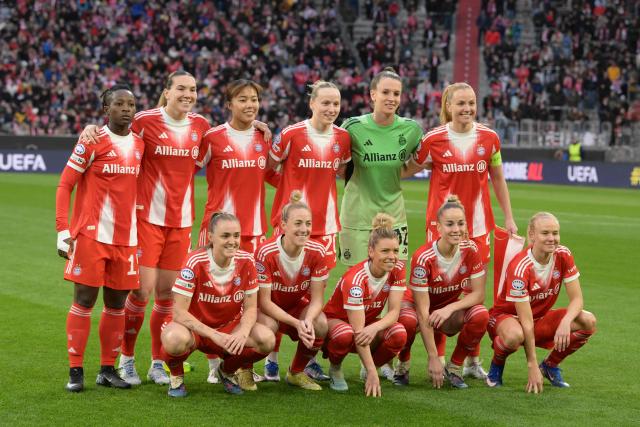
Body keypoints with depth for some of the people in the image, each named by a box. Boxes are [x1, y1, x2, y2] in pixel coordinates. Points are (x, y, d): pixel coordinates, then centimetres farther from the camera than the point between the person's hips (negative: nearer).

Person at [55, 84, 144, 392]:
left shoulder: (140, 144, 9)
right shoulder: (92, 141, -6)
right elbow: (64, 186, -4)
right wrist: (63, 230, -11)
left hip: (126, 238, 5)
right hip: (90, 236, -5)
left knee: (116, 303, 8)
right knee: (84, 299, -3)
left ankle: (108, 369, 17)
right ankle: (75, 371, 4)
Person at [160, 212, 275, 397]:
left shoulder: (246, 261, -10)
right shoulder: (195, 262, -21)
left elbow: (251, 308, -5)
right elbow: (179, 312, -22)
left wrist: (243, 333, -27)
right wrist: (215, 335, -32)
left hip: (229, 327, 4)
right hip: (194, 326, -4)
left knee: (267, 339, -25)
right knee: (175, 339, -40)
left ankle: (227, 370, 8)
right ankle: (176, 376, -2)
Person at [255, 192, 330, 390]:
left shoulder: (317, 252, -17)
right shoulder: (266, 253, -27)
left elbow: (317, 298, -13)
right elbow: (264, 301, -24)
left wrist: (308, 321, -36)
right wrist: (296, 323, -35)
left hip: (298, 305, 4)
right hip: (267, 309, -4)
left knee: (320, 324, -28)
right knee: (268, 325, -38)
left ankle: (296, 372, 1)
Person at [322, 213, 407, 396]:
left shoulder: (397, 270, -15)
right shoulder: (355, 279, -31)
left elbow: (394, 311, -18)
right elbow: (358, 331, -34)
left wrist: (374, 328, -41)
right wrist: (372, 373, -40)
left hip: (369, 322, 5)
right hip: (335, 320, -5)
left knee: (399, 334, -29)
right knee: (345, 335, -41)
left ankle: (367, 370, 0)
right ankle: (335, 368, -7)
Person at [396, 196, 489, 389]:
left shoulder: (470, 250, -17)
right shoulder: (423, 258, -29)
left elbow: (478, 294, -13)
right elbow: (423, 312, -29)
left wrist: (449, 309, -32)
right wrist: (433, 357, -32)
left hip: (450, 307, 3)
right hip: (415, 303, -3)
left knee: (481, 315, -28)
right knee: (407, 320, -39)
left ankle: (454, 367, -5)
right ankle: (403, 366, -7)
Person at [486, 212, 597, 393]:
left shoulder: (563, 256, -13)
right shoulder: (520, 268, -29)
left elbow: (576, 299, -11)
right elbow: (526, 322, -28)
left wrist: (565, 322, -34)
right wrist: (532, 366, -28)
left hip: (541, 317, 6)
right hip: (505, 316, -6)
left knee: (588, 321, -18)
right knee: (515, 335, -42)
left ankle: (550, 365, 5)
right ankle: (496, 365, -6)